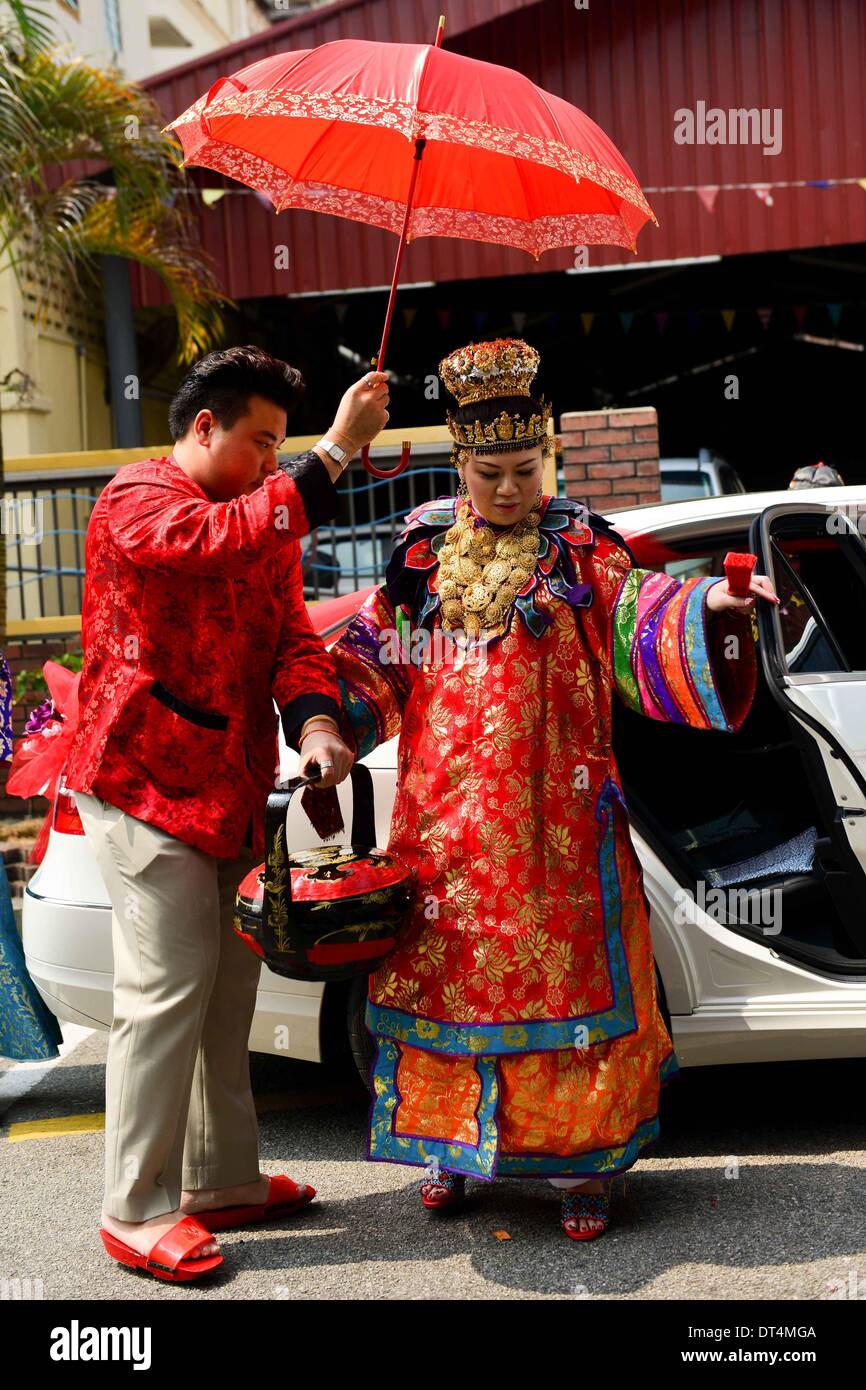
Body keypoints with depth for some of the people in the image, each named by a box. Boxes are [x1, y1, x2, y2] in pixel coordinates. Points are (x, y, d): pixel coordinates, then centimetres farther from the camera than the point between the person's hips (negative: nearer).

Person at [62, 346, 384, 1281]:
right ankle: (137, 1213, 4)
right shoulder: (135, 502, -9)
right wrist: (337, 450, -30)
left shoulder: (259, 515, 17)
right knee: (168, 988, -8)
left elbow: (291, 635, 6)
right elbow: (227, 543, -32)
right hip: (146, 785, -8)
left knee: (228, 986, 13)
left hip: (227, 795, 9)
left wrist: (315, 722, -14)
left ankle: (221, 1181, 25)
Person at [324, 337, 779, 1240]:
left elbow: (642, 623, -13)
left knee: (563, 977, 2)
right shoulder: (422, 554, 9)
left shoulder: (580, 551, 1)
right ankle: (448, 1148, 30)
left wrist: (707, 607, -33)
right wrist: (328, 727, -6)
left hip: (553, 820, -2)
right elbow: (370, 655, 9)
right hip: (442, 818, 3)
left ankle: (579, 1163, 19)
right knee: (445, 980, 11)